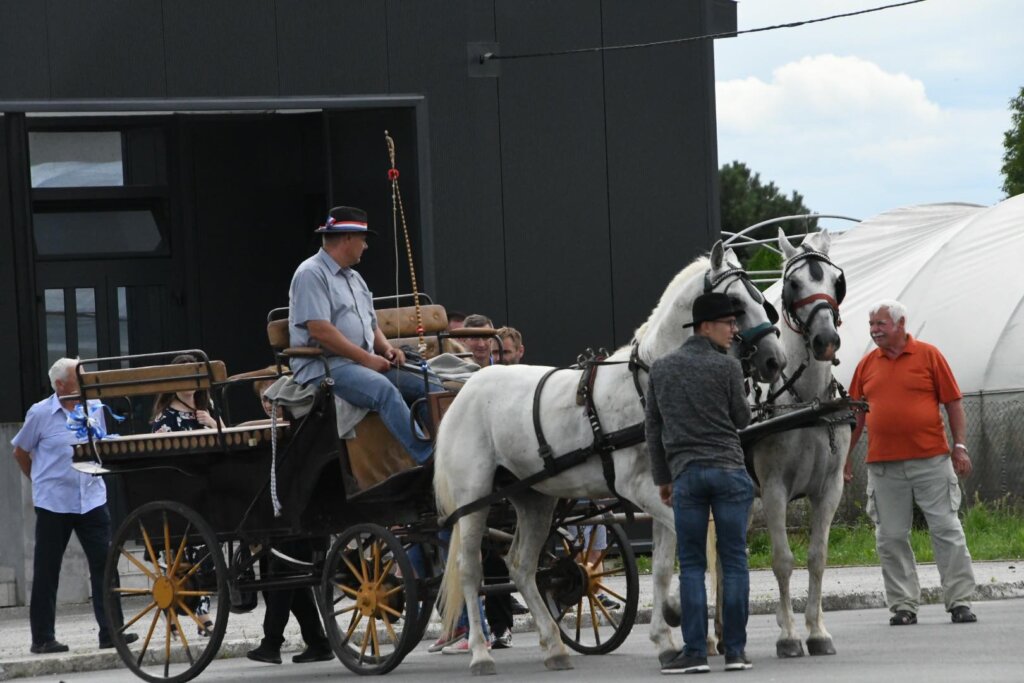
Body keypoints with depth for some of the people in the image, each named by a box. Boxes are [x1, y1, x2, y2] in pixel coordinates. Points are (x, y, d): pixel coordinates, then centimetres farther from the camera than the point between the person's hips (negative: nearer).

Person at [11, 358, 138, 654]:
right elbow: (20, 452, 6)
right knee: (46, 573, 3)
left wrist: (92, 475, 13)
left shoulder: (95, 409, 5)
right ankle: (42, 638, 10)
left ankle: (111, 630, -1)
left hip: (92, 499, 3)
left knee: (104, 564, -3)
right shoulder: (40, 414, -6)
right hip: (54, 504, -3)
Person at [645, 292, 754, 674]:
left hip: (686, 474, 3)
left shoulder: (661, 369, 8)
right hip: (729, 470, -3)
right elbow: (742, 420, 2)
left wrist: (662, 478, 18)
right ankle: (735, 650, 3)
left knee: (691, 565, 5)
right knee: (734, 561, 2)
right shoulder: (726, 366, -5)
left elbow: (653, 429, 11)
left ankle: (695, 652, -1)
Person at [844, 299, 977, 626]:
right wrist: (845, 455, 12)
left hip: (931, 460, -3)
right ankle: (903, 604, 9)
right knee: (890, 538, 2)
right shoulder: (866, 365, 10)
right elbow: (856, 414, 15)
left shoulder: (928, 355, 2)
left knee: (946, 529, -1)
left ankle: (959, 601, 3)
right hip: (883, 464, 3)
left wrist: (960, 446, -4)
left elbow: (953, 403, 2)